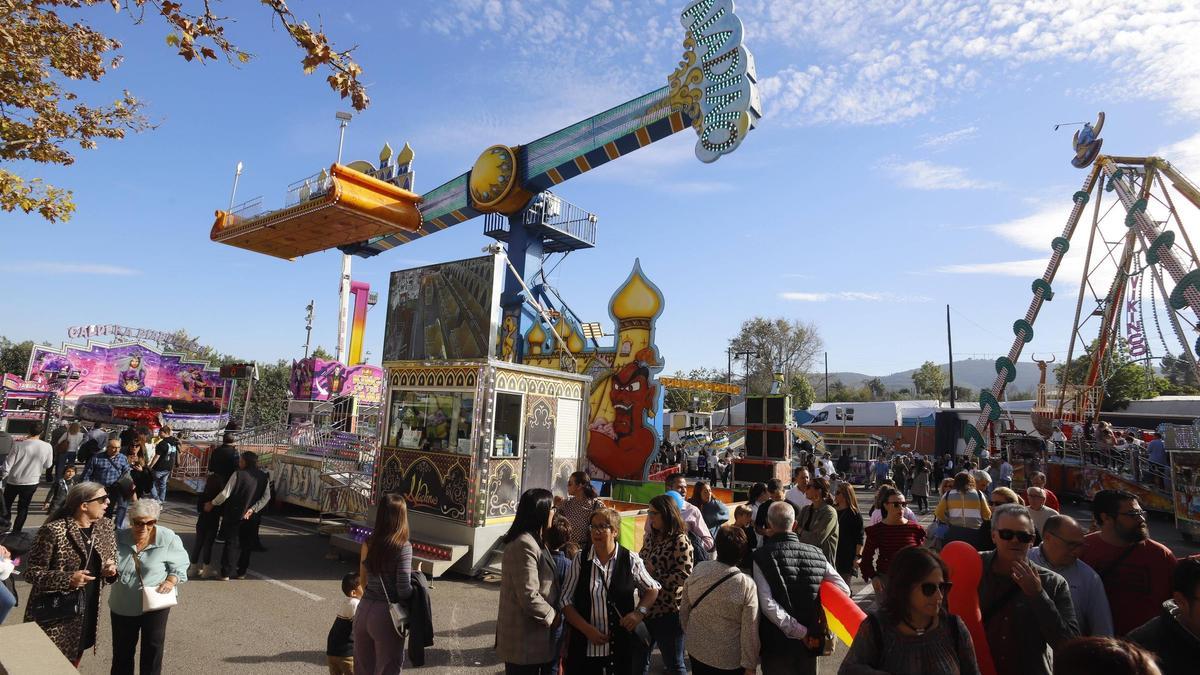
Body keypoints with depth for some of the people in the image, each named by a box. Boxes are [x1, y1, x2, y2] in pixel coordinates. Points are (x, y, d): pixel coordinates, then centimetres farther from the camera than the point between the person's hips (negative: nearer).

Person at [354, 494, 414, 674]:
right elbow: (404, 590, -19)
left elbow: (362, 581, 11)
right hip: (386, 614, -6)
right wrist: (418, 578, 0)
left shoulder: (368, 542, 1)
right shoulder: (403, 547, -17)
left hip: (363, 610, 6)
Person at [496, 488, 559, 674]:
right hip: (524, 638, -10)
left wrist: (551, 614, 10)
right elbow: (529, 597, -27)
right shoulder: (524, 546, -24)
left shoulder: (533, 540, 10)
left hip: (531, 634, 10)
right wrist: (552, 616, -12)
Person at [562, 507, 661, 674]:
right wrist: (587, 629, -11)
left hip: (623, 647, 0)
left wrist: (640, 612, -9)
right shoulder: (580, 560, -4)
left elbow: (652, 589, 8)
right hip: (586, 648, 1)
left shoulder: (631, 560, -6)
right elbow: (566, 600, -2)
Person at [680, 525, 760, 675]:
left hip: (696, 650, 3)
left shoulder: (698, 569, -14)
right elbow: (750, 632, -17)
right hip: (729, 660, -3)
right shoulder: (747, 585, -23)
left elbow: (684, 609, -1)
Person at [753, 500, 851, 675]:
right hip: (810, 642, 4)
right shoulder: (817, 554, -2)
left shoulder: (761, 556, -14)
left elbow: (768, 605, -23)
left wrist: (800, 632, -16)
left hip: (776, 641, -3)